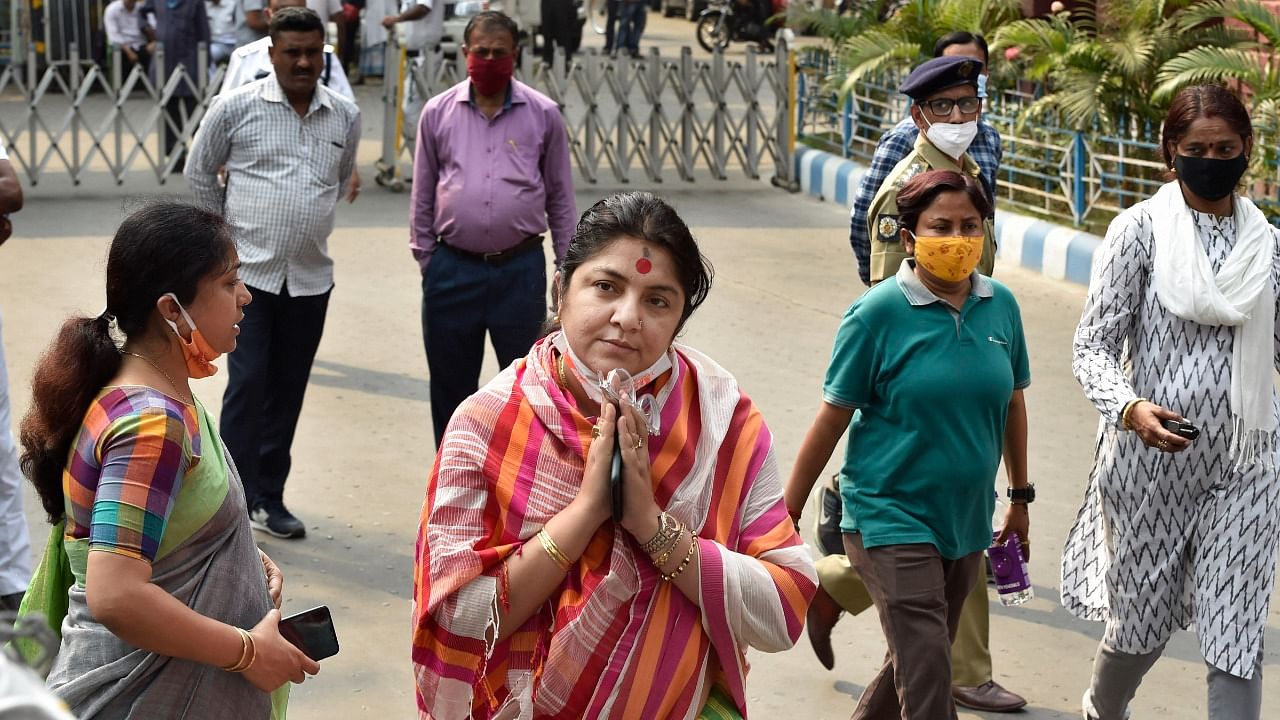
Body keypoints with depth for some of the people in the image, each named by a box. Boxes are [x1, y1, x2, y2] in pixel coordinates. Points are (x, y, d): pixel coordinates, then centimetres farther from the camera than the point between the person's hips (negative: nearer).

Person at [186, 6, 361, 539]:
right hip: (249, 272, -3)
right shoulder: (236, 108, -5)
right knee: (247, 384, -7)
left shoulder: (345, 116, 5)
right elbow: (199, 173, 9)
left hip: (311, 277, 4)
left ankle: (269, 497, 21)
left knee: (288, 391, 10)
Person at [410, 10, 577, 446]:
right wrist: (424, 259, 9)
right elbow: (423, 194, 10)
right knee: (450, 386, 12)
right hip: (452, 269, 1)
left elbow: (560, 197, 6)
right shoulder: (438, 113, 2)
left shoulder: (543, 115, 0)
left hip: (521, 268, -1)